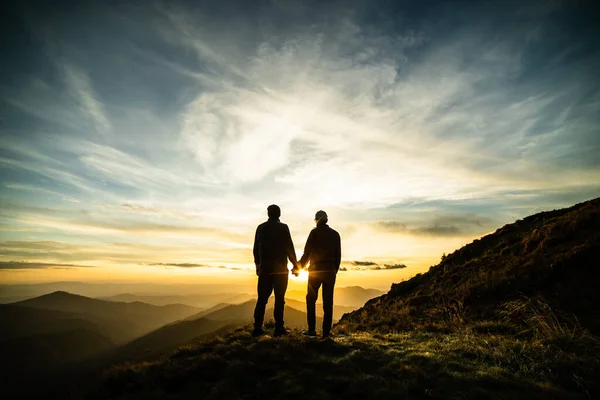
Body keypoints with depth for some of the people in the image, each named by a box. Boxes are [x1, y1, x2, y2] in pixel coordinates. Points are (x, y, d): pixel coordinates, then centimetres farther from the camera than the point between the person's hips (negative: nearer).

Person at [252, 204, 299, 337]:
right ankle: (279, 328, 1)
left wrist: (258, 265, 22)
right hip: (280, 269, -3)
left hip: (264, 268, 4)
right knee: (279, 299, 2)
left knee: (262, 299, 7)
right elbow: (289, 248, -7)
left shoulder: (260, 228, 7)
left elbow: (256, 249, 11)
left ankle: (257, 328, 5)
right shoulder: (282, 228, -5)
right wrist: (295, 265, 3)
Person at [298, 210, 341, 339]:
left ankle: (312, 330, 10)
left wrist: (299, 267, 3)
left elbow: (307, 252, -8)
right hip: (330, 270, 3)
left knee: (311, 299, 11)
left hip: (316, 270, -3)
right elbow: (338, 255, 9)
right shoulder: (335, 234, 7)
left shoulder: (314, 232, -5)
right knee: (328, 301, 7)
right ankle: (326, 332, 7)